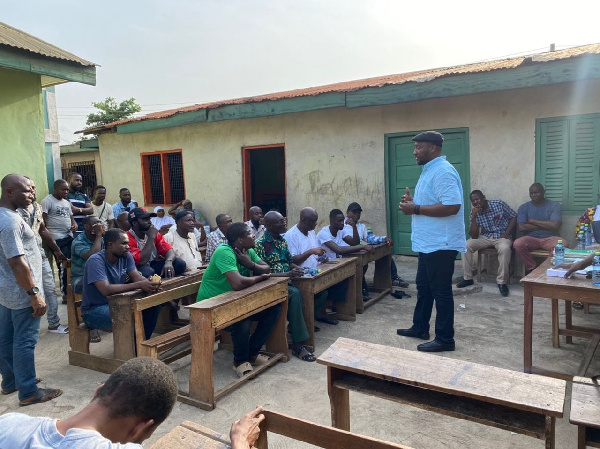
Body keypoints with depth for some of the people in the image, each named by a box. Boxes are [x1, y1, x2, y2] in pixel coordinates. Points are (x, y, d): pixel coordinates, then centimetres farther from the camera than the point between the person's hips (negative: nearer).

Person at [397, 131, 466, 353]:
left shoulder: (443, 171, -19)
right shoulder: (430, 170, 15)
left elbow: (452, 206, -28)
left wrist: (416, 209, -23)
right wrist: (413, 202, 6)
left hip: (441, 244, -11)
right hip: (428, 243, 11)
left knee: (441, 292, -1)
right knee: (423, 287, 19)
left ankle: (445, 339, 11)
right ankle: (420, 328, 33)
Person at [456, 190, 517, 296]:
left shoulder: (499, 204, -9)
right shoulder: (474, 213, -4)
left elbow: (514, 217, -1)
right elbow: (474, 236, -11)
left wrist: (507, 233, -13)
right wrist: (474, 217, -22)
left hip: (501, 236, -3)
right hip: (485, 237, 3)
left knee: (504, 248, -37)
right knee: (467, 245, -21)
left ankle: (502, 281, -22)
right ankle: (467, 278, -9)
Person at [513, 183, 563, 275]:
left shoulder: (555, 206, 5)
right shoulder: (524, 207, 8)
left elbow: (555, 226, -12)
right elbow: (521, 227, -6)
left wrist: (532, 221, -5)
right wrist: (545, 225, -6)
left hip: (549, 238, -1)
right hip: (531, 238, 1)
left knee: (563, 244, -34)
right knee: (517, 244, -33)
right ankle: (532, 269, -12)